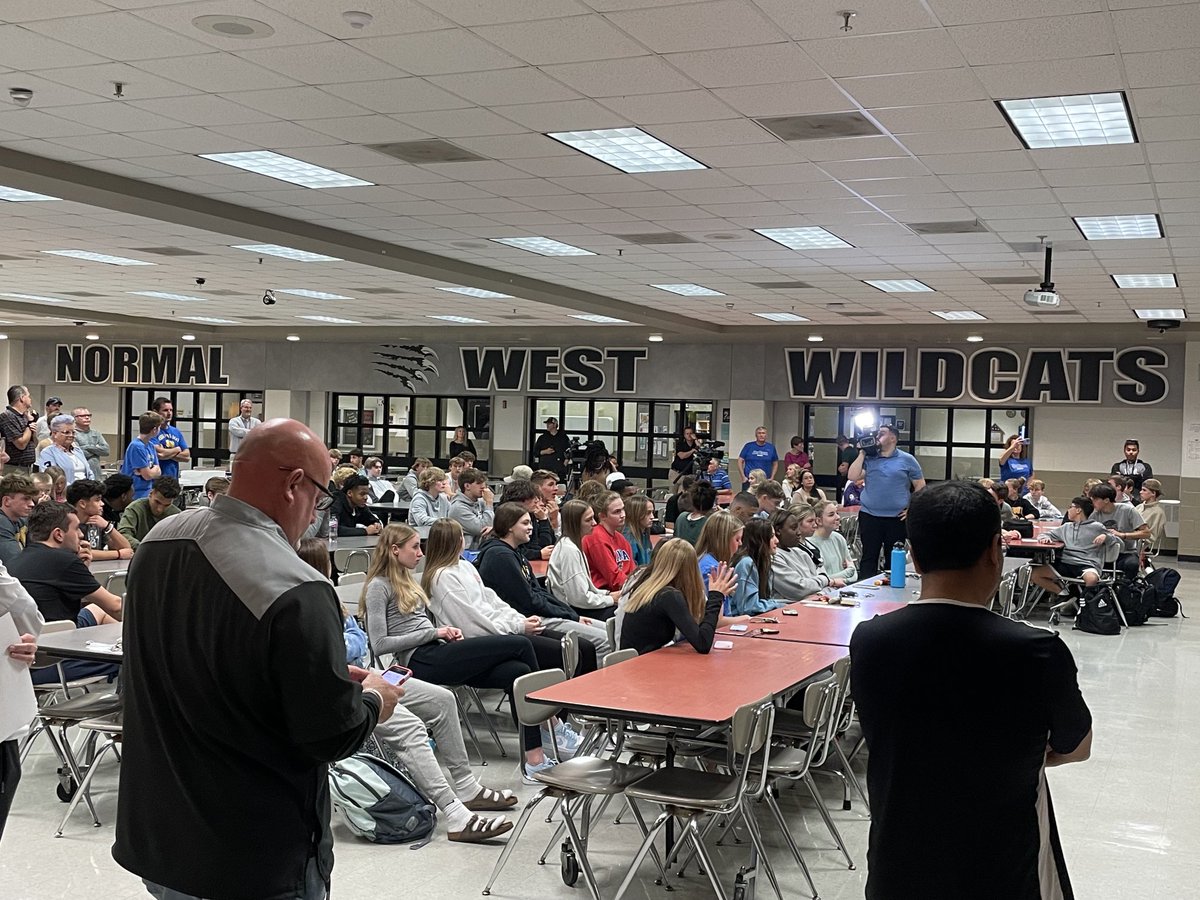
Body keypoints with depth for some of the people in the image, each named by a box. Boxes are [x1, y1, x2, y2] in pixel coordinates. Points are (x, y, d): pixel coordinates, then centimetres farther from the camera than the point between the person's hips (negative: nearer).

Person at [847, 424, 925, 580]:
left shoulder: (907, 460, 3)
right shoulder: (869, 458, 8)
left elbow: (920, 486, 5)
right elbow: (852, 477, -3)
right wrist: (862, 454, -4)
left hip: (896, 518, -1)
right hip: (869, 516, 2)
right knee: (868, 558, 5)